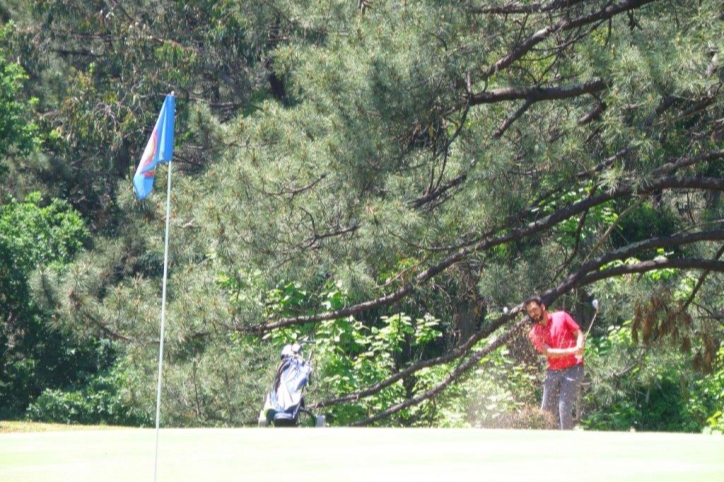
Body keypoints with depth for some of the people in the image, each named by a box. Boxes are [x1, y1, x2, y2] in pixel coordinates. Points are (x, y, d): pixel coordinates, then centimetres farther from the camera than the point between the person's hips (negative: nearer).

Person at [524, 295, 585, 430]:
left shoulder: (561, 317, 0)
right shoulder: (534, 334, 2)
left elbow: (579, 334, 2)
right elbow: (549, 352, -10)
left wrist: (579, 347, -20)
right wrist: (571, 351, -22)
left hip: (572, 369, -4)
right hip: (553, 372, 4)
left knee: (564, 406, -14)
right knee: (546, 409, 5)